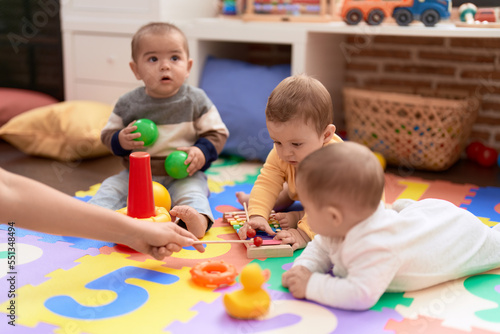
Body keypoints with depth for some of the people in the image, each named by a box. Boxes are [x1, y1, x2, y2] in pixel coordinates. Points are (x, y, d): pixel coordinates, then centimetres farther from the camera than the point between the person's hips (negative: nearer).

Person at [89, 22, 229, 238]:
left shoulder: (195, 100, -3)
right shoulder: (127, 104, 0)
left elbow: (217, 133, 0)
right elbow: (107, 134, 9)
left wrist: (202, 152, -18)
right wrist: (121, 140, -14)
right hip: (136, 175, 4)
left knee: (191, 192, -31)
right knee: (111, 187, -15)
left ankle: (197, 219, -54)